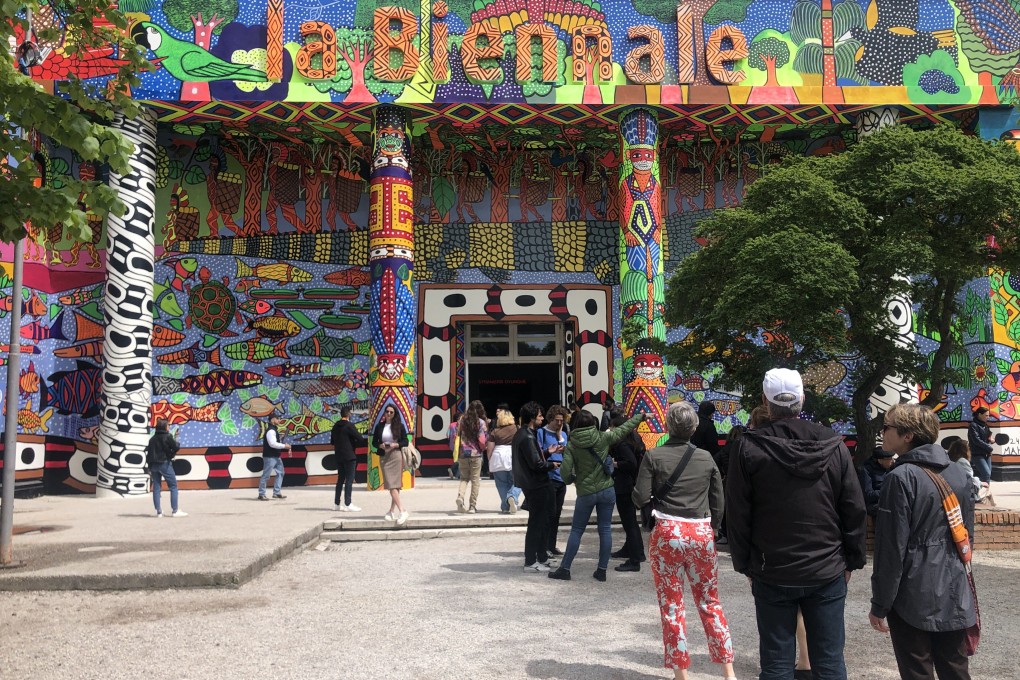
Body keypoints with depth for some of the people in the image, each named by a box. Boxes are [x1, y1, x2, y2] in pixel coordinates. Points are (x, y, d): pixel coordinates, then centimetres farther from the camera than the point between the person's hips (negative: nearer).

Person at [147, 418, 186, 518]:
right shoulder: (167, 437, -9)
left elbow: (148, 452, 12)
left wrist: (149, 466, 16)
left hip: (153, 465, 7)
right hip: (164, 464, -6)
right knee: (173, 486, 0)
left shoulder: (152, 439, 11)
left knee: (156, 487, 8)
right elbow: (176, 447, -15)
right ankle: (175, 510, -4)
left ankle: (158, 511, 9)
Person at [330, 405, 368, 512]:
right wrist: (367, 442, 2)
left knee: (340, 479, 14)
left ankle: (336, 503, 16)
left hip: (339, 456, 8)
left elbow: (332, 441, 18)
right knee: (349, 479, -5)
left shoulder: (335, 426, 12)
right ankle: (347, 504, -6)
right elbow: (360, 439, -15)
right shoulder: (349, 425, -13)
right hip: (349, 456, -8)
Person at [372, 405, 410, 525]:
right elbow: (374, 442, 12)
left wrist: (395, 445, -13)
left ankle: (392, 510, -2)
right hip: (384, 457, 2)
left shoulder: (399, 426, 3)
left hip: (396, 455, -2)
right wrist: (381, 445, -8)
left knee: (394, 484, -7)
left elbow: (406, 441, 3)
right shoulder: (379, 426, 10)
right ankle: (402, 510, 0)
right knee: (391, 484, -3)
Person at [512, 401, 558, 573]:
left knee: (541, 522, 18)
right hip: (536, 486, -10)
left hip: (532, 485, 10)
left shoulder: (521, 434, 12)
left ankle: (541, 557, 27)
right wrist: (552, 465, -7)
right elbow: (536, 464, -23)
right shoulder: (527, 437, -20)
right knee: (536, 523, -3)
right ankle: (531, 563, 3)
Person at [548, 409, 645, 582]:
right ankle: (602, 570, 12)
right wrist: (641, 416, 20)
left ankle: (564, 569, 12)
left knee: (576, 530, 9)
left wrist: (572, 480, 9)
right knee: (605, 530, 9)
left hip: (585, 493, -1)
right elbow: (625, 428, 6)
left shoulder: (571, 445, -9)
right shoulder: (603, 438, -6)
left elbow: (565, 472, -13)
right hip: (607, 490, 1)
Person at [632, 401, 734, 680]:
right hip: (701, 533, 3)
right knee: (710, 602, 13)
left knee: (672, 605, 7)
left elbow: (640, 498, -7)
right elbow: (719, 502, 7)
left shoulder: (654, 456, -5)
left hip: (668, 532, -3)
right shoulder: (706, 457, 4)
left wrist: (647, 489, 14)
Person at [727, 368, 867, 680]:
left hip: (772, 574, -1)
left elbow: (737, 514, -5)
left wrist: (745, 564, 6)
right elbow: (855, 509, 0)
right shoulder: (833, 445, -2)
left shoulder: (749, 448, -8)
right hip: (828, 572, 2)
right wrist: (852, 560, 10)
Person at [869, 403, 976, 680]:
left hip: (914, 600, -7)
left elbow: (892, 548, -16)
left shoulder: (902, 478, -16)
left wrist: (880, 605, -9)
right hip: (955, 596, 7)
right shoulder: (958, 473, 6)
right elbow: (966, 534, 15)